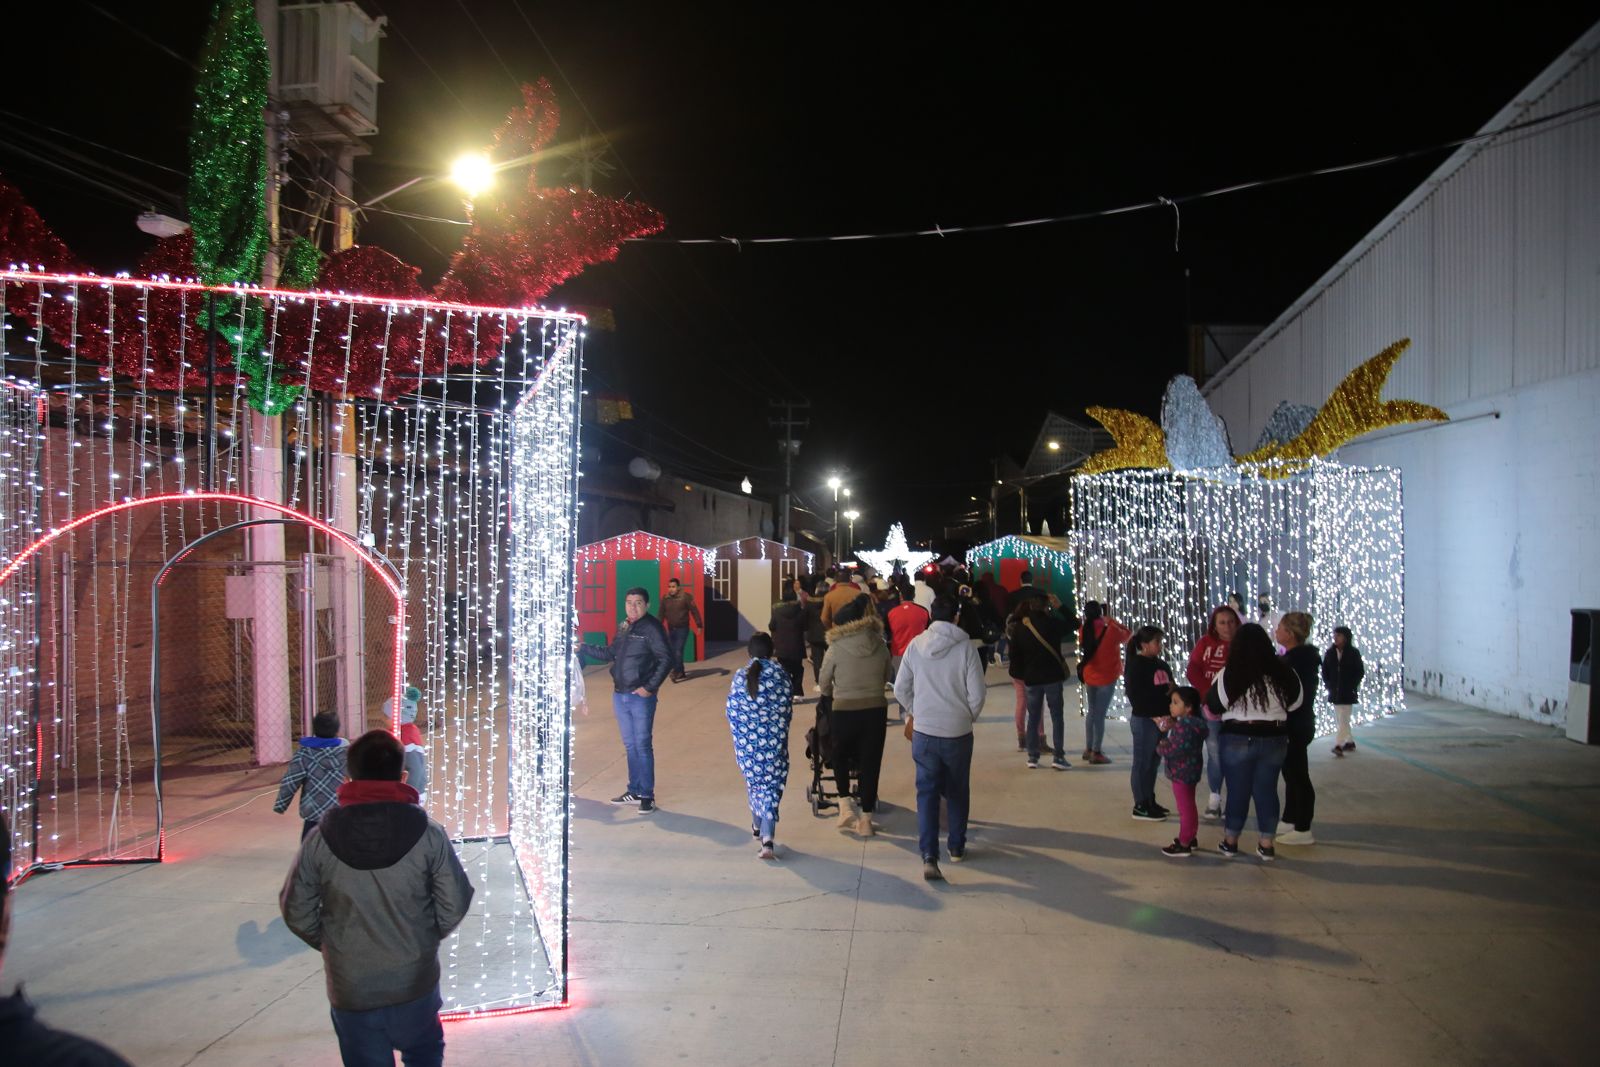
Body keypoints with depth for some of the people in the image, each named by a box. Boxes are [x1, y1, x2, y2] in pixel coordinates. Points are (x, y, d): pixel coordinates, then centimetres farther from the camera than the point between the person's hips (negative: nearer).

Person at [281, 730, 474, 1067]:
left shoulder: (320, 839, -11)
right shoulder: (428, 833, -14)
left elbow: (297, 912, -3)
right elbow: (454, 903, -9)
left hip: (350, 988, 0)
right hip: (416, 981, 0)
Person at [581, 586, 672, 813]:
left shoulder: (652, 628, -11)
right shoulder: (623, 628, 11)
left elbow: (665, 659, -15)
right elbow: (609, 653, 21)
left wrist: (650, 687, -16)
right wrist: (583, 648, 14)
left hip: (640, 697, -7)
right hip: (619, 695, 7)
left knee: (643, 746, -2)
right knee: (630, 745, 15)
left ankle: (647, 795, 7)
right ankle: (634, 791, 25)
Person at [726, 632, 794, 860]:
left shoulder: (740, 676, -3)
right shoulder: (781, 673, -4)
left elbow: (732, 711, 0)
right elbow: (787, 708, 0)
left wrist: (739, 736, 14)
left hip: (746, 740, 1)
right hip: (774, 739, -1)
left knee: (754, 782, 22)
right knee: (771, 787, 0)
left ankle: (758, 826, 37)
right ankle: (767, 839, -13)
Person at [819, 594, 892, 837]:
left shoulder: (836, 649, -8)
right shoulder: (880, 646, 0)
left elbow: (824, 685, 0)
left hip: (844, 711, -2)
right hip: (876, 710, 2)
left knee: (840, 756, 23)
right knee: (870, 762, 10)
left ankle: (845, 803, 11)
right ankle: (866, 820, 15)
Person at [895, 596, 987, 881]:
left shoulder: (916, 645, -3)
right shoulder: (965, 648, -10)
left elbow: (900, 689, 1)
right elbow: (977, 693, -9)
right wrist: (969, 717, 10)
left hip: (924, 731, 1)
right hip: (958, 732, -1)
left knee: (927, 791, 4)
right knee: (957, 792, 18)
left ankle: (929, 855, -8)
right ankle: (956, 847, 30)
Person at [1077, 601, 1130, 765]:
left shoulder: (1085, 631, -7)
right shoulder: (1111, 630, -17)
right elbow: (1127, 635, 0)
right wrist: (1112, 621, 6)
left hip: (1089, 676, 5)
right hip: (1107, 677, -5)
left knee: (1091, 712, 18)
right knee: (1100, 714, -1)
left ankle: (1088, 749, 25)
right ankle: (1096, 753, 3)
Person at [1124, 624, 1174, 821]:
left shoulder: (1161, 665, 12)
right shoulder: (1135, 666, -11)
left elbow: (1170, 688, 17)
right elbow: (1135, 695, -16)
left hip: (1160, 718, 8)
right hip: (1144, 720, -8)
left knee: (1153, 761, 16)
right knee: (1142, 762, 0)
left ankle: (1149, 801, 27)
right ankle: (1140, 806, 8)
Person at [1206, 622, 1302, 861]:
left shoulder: (1229, 674, -15)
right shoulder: (1283, 672, -8)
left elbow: (1213, 706, -5)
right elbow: (1295, 703, 6)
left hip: (1238, 739, -2)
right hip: (1274, 739, 2)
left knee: (1237, 790, 9)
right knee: (1267, 790, 11)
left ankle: (1230, 842, 20)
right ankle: (1266, 845, 17)